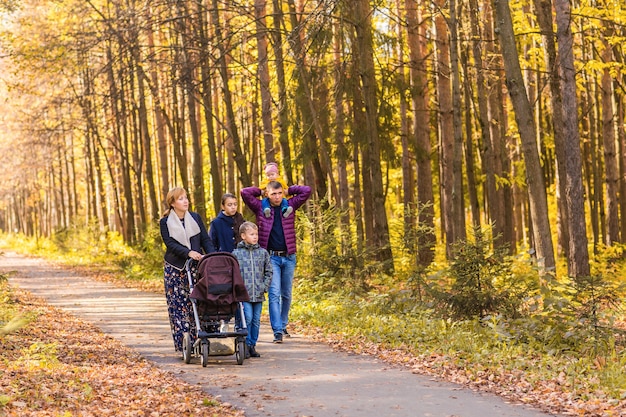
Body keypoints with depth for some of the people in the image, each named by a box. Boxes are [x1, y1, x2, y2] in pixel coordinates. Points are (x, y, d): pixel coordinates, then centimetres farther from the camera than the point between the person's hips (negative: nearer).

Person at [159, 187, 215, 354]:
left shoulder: (195, 218, 10)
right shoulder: (165, 222, 2)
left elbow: (205, 240, 7)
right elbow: (171, 244, -9)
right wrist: (188, 253, -23)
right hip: (174, 269, -2)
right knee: (177, 306, -4)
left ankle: (196, 342, -1)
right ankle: (181, 344, -2)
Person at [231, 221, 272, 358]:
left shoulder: (263, 253, 7)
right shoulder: (236, 253, -1)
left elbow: (268, 271, 12)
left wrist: (264, 287, 1)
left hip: (259, 295, 3)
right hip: (244, 294, -3)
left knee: (256, 320, 7)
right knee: (247, 318, -10)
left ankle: (252, 345, 17)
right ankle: (246, 345, 1)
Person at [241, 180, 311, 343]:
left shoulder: (289, 205, 7)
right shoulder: (261, 207, 2)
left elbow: (306, 190, 3)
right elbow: (245, 192, -7)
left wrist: (288, 190, 7)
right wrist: (261, 191, 5)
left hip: (289, 257, 3)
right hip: (271, 257, -3)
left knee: (286, 294, 12)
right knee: (274, 293, -11)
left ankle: (283, 325, 28)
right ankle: (277, 331, -15)